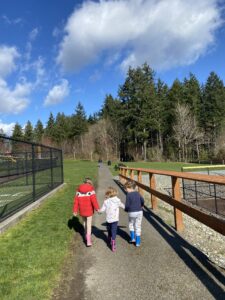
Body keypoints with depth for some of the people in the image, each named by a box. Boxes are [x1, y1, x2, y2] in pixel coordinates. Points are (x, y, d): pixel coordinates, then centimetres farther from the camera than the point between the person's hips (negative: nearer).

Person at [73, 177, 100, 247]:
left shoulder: (79, 189, 2)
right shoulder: (91, 189, -9)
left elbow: (76, 200, 1)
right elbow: (93, 199, -17)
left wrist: (75, 210, 5)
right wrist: (97, 208, -13)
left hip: (82, 210, 4)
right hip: (89, 210, -4)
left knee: (84, 222, 24)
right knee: (89, 224, 1)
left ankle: (86, 236, 40)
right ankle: (88, 240, -5)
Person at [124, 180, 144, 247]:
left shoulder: (128, 195, -13)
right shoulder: (137, 193, 3)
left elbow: (127, 205, -13)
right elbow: (142, 200, 13)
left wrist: (126, 209, 8)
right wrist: (141, 206, 32)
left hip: (132, 212, -4)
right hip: (139, 212, 4)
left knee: (131, 225, 22)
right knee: (138, 226, 11)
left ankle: (133, 238, 20)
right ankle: (138, 242, 15)